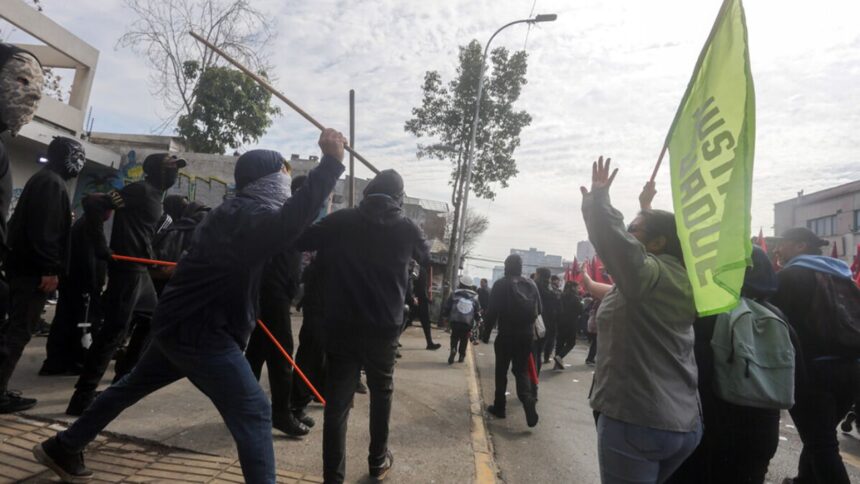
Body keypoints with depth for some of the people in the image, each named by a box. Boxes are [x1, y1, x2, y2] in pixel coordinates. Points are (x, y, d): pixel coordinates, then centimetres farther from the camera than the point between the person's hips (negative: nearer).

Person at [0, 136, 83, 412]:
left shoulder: (43, 179, 20)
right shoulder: (52, 182, -12)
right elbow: (44, 229, -21)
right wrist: (50, 269, -22)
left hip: (24, 266, 10)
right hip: (34, 269, -10)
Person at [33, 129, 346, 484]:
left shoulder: (237, 211, 15)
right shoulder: (251, 215, -19)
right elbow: (290, 221, -39)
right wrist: (331, 162, -41)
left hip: (178, 320, 11)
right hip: (201, 329, -10)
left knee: (131, 387, 27)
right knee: (253, 412, -9)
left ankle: (62, 448, 46)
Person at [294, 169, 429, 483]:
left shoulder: (340, 220, -2)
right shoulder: (407, 228, 1)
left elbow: (299, 241, 0)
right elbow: (427, 258, 21)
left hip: (340, 325, 0)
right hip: (384, 327, 1)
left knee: (337, 401, 5)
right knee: (381, 390, 22)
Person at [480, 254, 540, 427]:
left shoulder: (501, 284, -8)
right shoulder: (531, 284, 5)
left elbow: (492, 311, -10)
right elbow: (538, 310, 4)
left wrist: (486, 333, -2)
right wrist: (530, 328, 11)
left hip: (506, 335, -3)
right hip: (527, 335, 3)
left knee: (501, 371, 11)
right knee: (522, 370, 12)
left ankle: (499, 407, 18)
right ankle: (528, 400, -9)